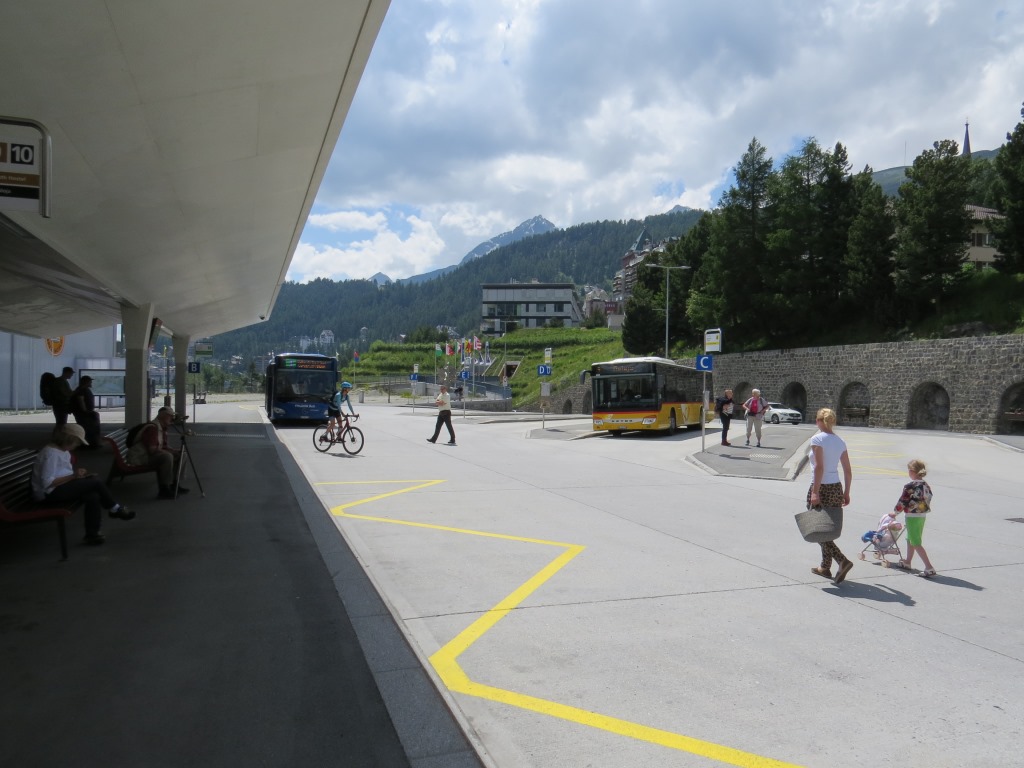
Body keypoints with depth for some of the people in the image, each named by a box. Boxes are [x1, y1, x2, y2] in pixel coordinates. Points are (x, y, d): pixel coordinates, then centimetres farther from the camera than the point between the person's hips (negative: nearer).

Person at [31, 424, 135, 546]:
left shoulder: (63, 451, 12)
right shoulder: (51, 454, -19)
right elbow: (46, 483, -25)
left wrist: (77, 474, 2)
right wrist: (73, 476, -21)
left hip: (60, 489, 10)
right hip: (49, 493, -10)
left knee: (93, 497, -14)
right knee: (96, 482, -16)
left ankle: (92, 534, -10)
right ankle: (114, 508, 5)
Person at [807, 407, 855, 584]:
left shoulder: (817, 439, -11)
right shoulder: (840, 441, 8)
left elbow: (819, 467, -19)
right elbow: (848, 471, 9)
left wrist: (815, 492, -19)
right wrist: (846, 493, 17)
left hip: (821, 488, -7)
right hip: (837, 489, 7)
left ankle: (843, 560, -13)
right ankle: (825, 568, 24)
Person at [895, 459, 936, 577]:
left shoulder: (910, 486, -20)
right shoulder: (926, 486, 2)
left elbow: (902, 502, -13)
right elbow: (928, 499, 9)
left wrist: (896, 511, 5)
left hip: (912, 516, -8)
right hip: (923, 515, 8)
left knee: (916, 543, -3)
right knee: (910, 540, 25)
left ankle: (929, 567, -12)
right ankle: (907, 562, 39)